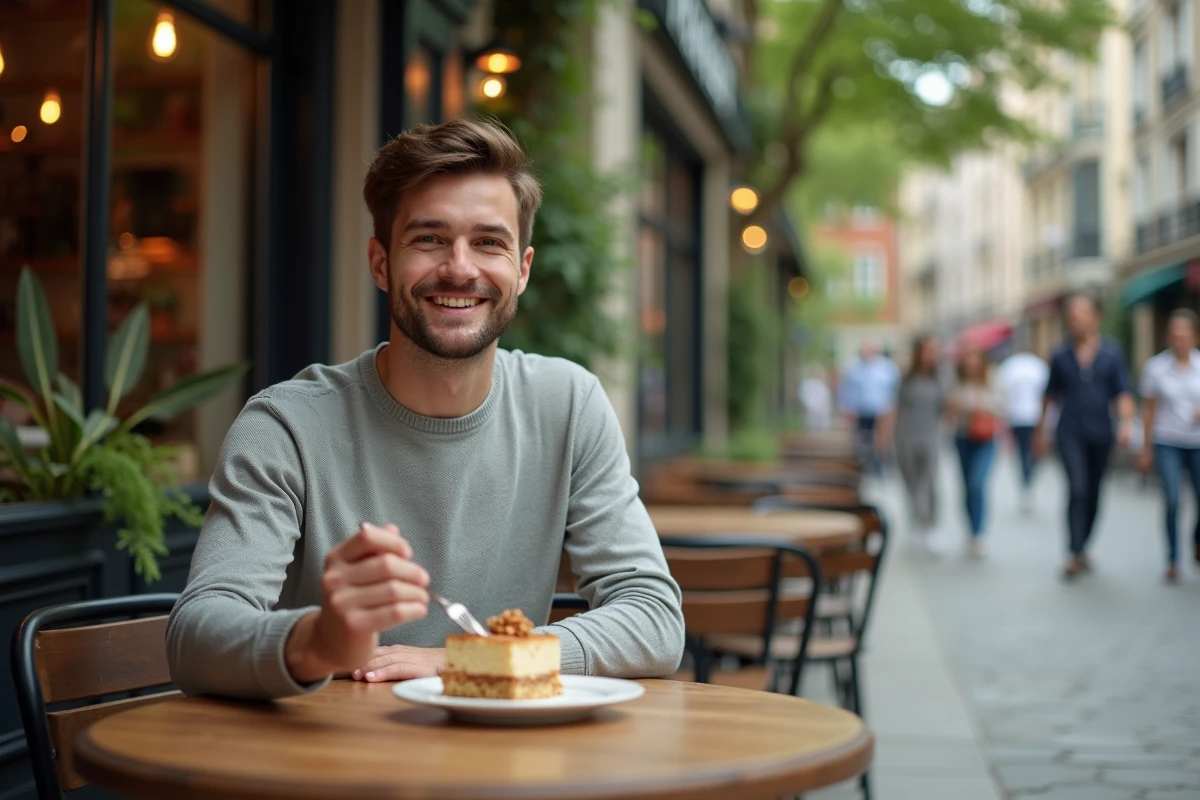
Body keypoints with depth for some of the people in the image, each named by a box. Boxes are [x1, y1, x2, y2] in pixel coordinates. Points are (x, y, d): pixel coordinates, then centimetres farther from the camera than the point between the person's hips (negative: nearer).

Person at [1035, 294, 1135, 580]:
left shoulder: (1112, 352, 2)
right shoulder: (1061, 356, 4)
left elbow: (1124, 392, -3)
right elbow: (1051, 394, 14)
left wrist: (1126, 422, -20)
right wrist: (1041, 430, 17)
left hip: (1101, 433, 1)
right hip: (1070, 433, -1)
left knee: (1093, 494, 10)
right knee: (1077, 489, -15)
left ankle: (1083, 547, 28)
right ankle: (1075, 555, -15)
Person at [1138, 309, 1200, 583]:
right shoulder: (1155, 367, -1)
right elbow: (1149, 409, 5)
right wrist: (1147, 449, 6)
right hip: (1167, 442, -1)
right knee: (1172, 500, -14)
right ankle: (1172, 560, -1)